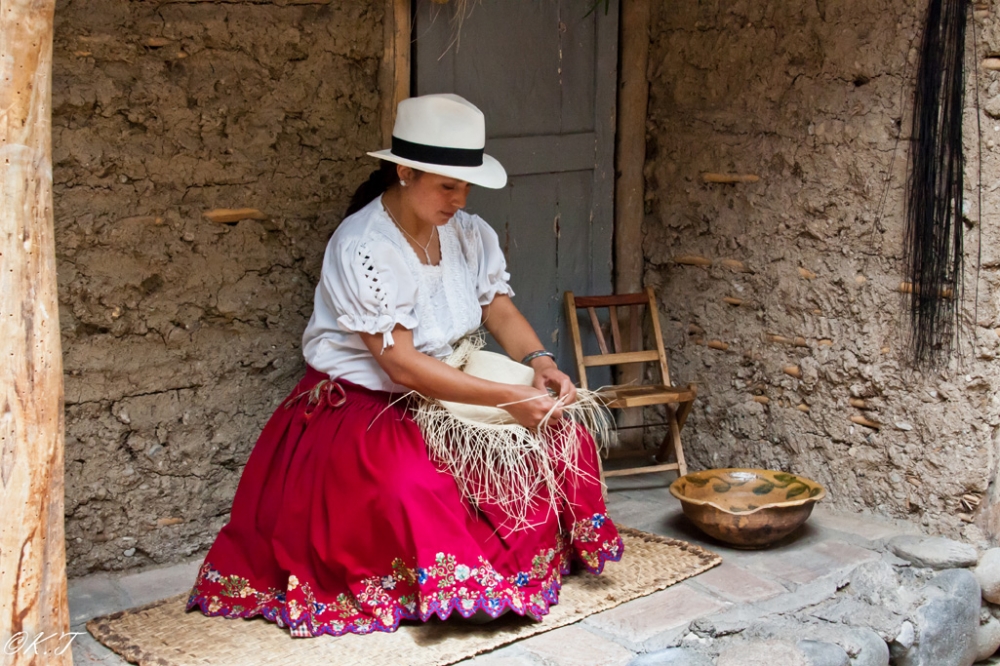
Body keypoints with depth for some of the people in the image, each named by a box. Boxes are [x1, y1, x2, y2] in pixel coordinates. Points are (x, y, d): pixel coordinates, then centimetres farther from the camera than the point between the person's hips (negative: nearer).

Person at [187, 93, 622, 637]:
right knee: (410, 486, -37)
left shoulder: (466, 232, -2)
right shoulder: (363, 248, -25)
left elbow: (500, 310, 1)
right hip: (359, 407, -7)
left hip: (446, 394, 7)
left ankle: (554, 551, 11)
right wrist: (509, 398, -32)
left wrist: (539, 362, -21)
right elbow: (402, 366, -29)